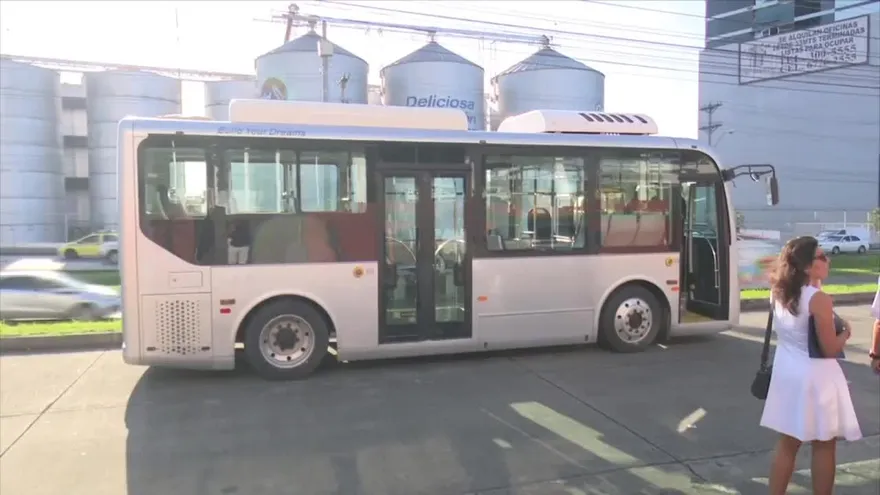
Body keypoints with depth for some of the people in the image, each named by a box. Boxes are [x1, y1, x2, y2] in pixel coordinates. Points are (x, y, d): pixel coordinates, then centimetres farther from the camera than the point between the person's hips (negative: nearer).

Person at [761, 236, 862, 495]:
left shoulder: (779, 293, -1)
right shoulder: (819, 300, -20)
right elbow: (830, 349, -15)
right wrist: (846, 331, 3)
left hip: (787, 374, 7)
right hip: (815, 378, -7)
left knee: (787, 443, 17)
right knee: (824, 446, 10)